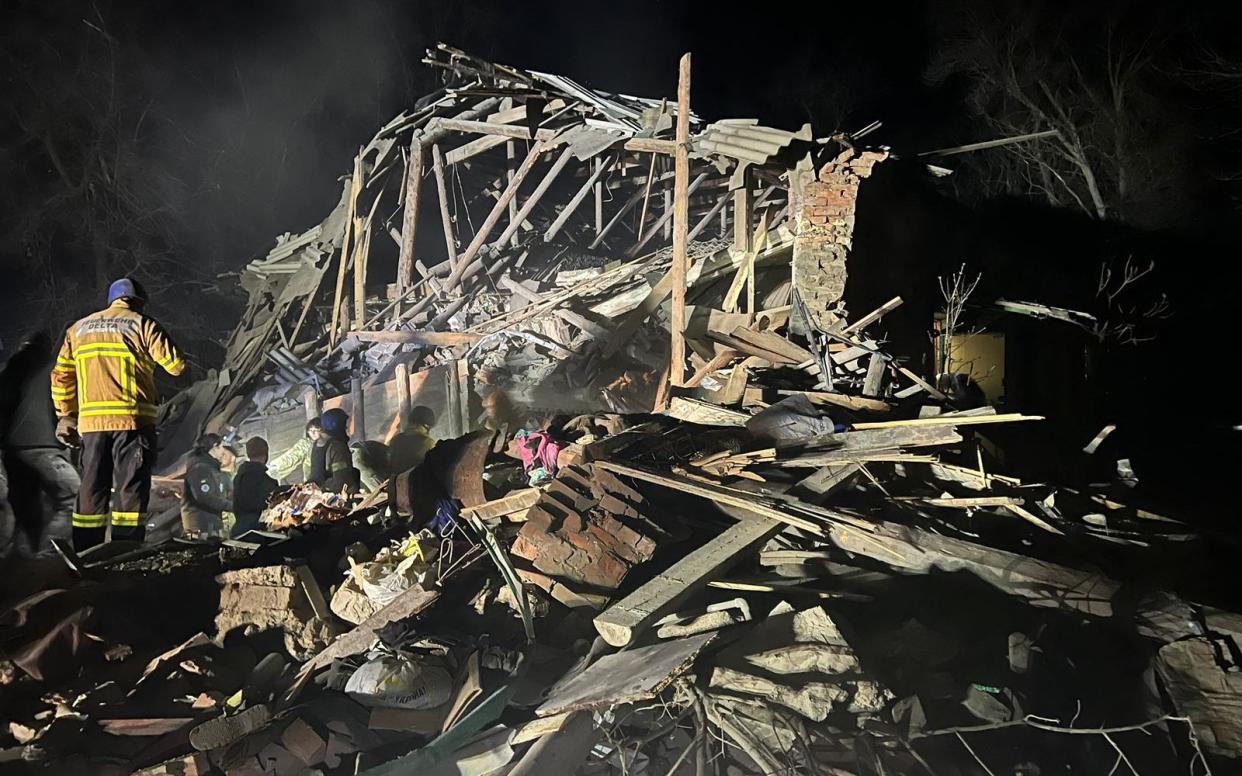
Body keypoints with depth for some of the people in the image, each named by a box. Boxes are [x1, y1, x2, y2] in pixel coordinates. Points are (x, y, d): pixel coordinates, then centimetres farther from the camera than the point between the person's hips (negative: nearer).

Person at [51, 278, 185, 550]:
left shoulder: (78, 329, 18)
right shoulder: (142, 325, 1)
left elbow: (61, 377, 17)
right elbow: (175, 364, -5)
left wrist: (66, 416, 22)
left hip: (90, 422, 5)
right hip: (133, 420, -5)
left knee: (92, 489, 11)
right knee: (132, 488, -2)